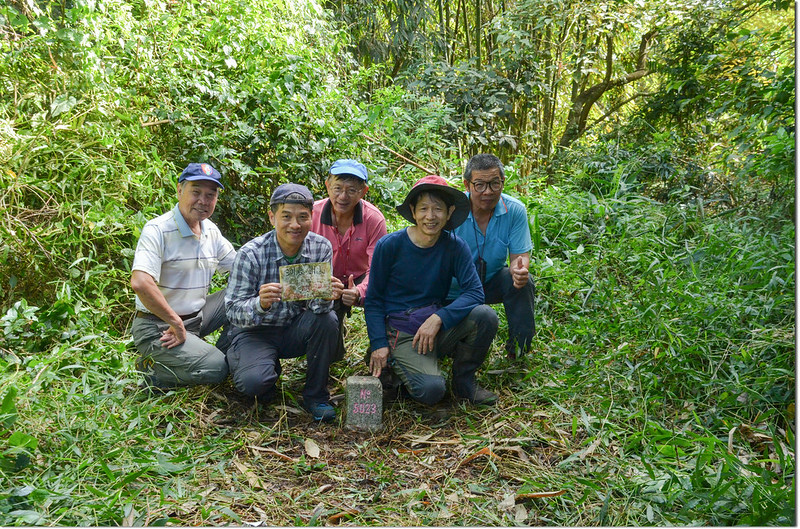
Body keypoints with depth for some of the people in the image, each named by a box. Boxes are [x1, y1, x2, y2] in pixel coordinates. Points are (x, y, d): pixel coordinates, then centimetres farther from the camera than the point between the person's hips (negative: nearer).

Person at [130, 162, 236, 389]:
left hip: (196, 317, 8)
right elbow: (140, 283, -31)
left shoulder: (210, 230, 7)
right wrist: (176, 323, -26)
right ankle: (154, 366, 0)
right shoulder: (157, 230, -18)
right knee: (214, 370, -24)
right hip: (158, 327, -8)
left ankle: (222, 356, 8)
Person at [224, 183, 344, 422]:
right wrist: (260, 304, -42)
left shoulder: (321, 247, -11)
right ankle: (269, 369, 12)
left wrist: (326, 297, -38)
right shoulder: (251, 254, -20)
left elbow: (317, 305, -13)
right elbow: (233, 310, -20)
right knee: (253, 381, -29)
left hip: (294, 329, 3)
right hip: (255, 332, -3)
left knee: (327, 319, -28)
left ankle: (316, 395, -7)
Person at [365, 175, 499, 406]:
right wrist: (379, 344, -11)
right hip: (400, 332, -3)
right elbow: (373, 300, -1)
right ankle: (394, 368, 9)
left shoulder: (455, 246, -3)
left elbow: (475, 292, -12)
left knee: (485, 316, -24)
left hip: (439, 327, 4)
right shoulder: (389, 246, -8)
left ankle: (463, 381, 1)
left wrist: (438, 318, -25)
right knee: (431, 390, -26)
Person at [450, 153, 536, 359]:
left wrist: (519, 268, -35)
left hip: (492, 281, 2)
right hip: (455, 290, -2)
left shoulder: (515, 210, -14)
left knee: (522, 281, -28)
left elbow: (520, 255, -10)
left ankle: (518, 348, -10)